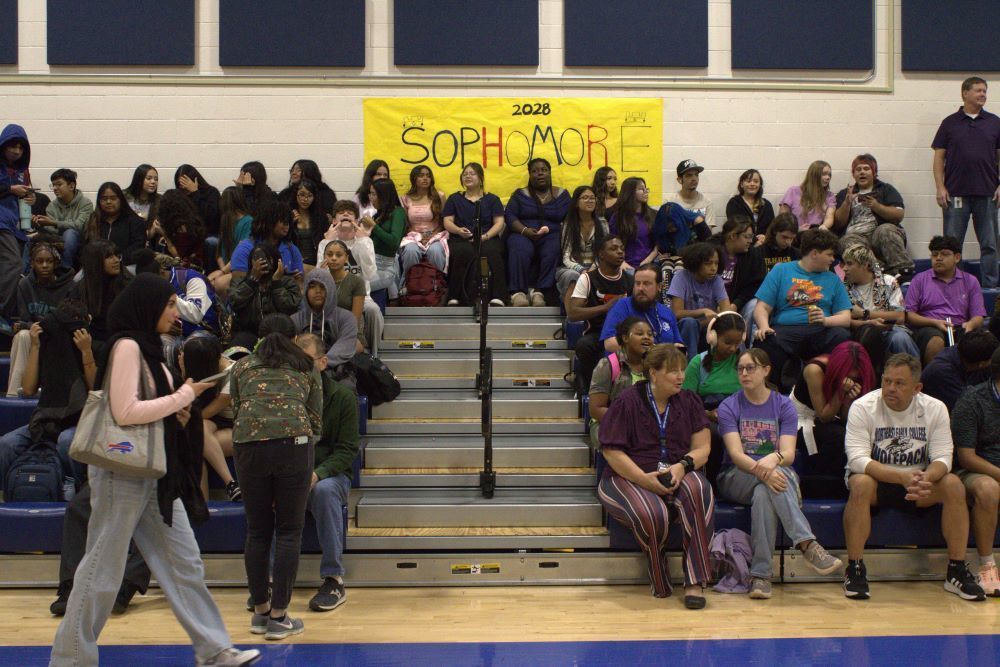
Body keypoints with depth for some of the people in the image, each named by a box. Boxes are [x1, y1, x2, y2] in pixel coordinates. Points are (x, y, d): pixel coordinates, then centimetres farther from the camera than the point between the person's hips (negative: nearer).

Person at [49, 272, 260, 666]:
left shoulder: (148, 348, 15)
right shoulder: (126, 346, -12)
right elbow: (125, 411, -21)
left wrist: (176, 411, 1)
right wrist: (183, 396, -13)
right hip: (123, 472, -9)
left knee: (184, 563, 7)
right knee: (103, 570, 1)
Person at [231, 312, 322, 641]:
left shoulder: (242, 366, 21)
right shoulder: (306, 367, 19)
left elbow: (235, 411, 21)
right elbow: (316, 420, 17)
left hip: (248, 445, 2)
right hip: (293, 443, -2)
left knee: (257, 531, 12)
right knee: (289, 531, 5)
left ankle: (260, 612, 21)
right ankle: (279, 617, 6)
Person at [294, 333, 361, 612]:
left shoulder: (343, 397, 0)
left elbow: (347, 450, -4)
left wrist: (317, 473, -23)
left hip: (330, 473, -1)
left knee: (325, 490, -37)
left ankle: (334, 580, -28)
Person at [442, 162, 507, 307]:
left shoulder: (492, 199, 20)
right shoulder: (454, 199, 23)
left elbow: (499, 222, 9)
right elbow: (447, 222, 13)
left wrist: (486, 236, -11)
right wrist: (459, 230, -11)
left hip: (488, 239, 0)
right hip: (460, 240, 0)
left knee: (490, 252, -37)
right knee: (464, 253, -37)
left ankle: (497, 298, -46)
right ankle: (455, 298, -42)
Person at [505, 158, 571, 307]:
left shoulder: (562, 194, 15)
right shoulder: (520, 194, 15)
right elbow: (510, 216, 4)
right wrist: (525, 230, -16)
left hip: (551, 235, 1)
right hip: (523, 235, 0)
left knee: (553, 251, -36)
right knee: (521, 251, -36)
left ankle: (540, 290, -36)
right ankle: (517, 291, -40)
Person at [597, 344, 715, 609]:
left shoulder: (688, 401, 10)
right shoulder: (628, 401, -3)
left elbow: (702, 448, 5)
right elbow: (612, 452, -8)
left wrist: (682, 466, -17)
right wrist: (645, 479, -19)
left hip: (677, 475, 3)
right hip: (629, 477, -3)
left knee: (699, 492, -33)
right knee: (652, 514, -37)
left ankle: (695, 581, -28)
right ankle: (660, 584, -9)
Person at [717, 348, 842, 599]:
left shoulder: (783, 406, 7)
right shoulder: (729, 407, 2)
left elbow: (789, 453, -8)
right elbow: (736, 454, -13)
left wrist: (773, 459, -34)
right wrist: (762, 470, -35)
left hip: (779, 474, 1)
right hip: (736, 479, -1)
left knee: (764, 494, -35)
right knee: (768, 484, -35)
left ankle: (761, 574, -38)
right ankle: (807, 544, -46)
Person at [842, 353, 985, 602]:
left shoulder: (935, 409, -4)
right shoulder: (863, 407, -13)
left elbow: (943, 458, -11)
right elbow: (857, 459, -23)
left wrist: (925, 478, -35)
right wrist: (901, 477, -36)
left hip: (918, 483, 3)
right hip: (877, 480, -3)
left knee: (954, 484, -24)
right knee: (860, 484, -36)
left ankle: (957, 572, -13)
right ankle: (854, 569, -26)